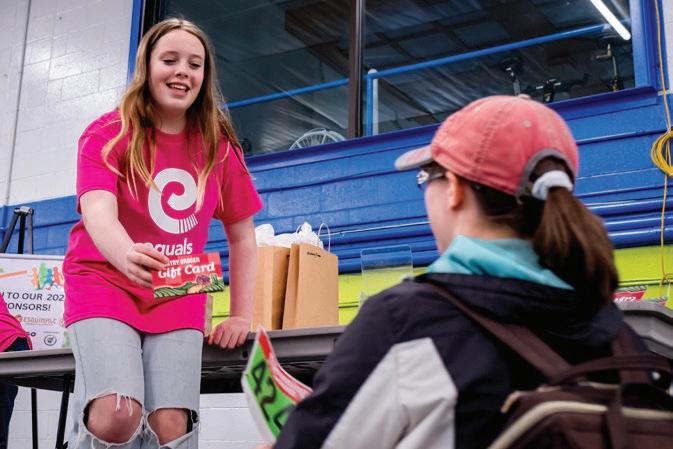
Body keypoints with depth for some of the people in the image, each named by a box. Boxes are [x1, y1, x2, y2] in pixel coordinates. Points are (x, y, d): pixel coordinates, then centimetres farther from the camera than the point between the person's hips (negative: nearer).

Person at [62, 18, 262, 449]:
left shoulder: (219, 146, 5)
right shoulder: (108, 133, -5)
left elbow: (242, 234, 11)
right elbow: (98, 212, -23)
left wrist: (241, 316, 4)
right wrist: (127, 256, -45)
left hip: (178, 298, 3)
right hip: (105, 282, -3)